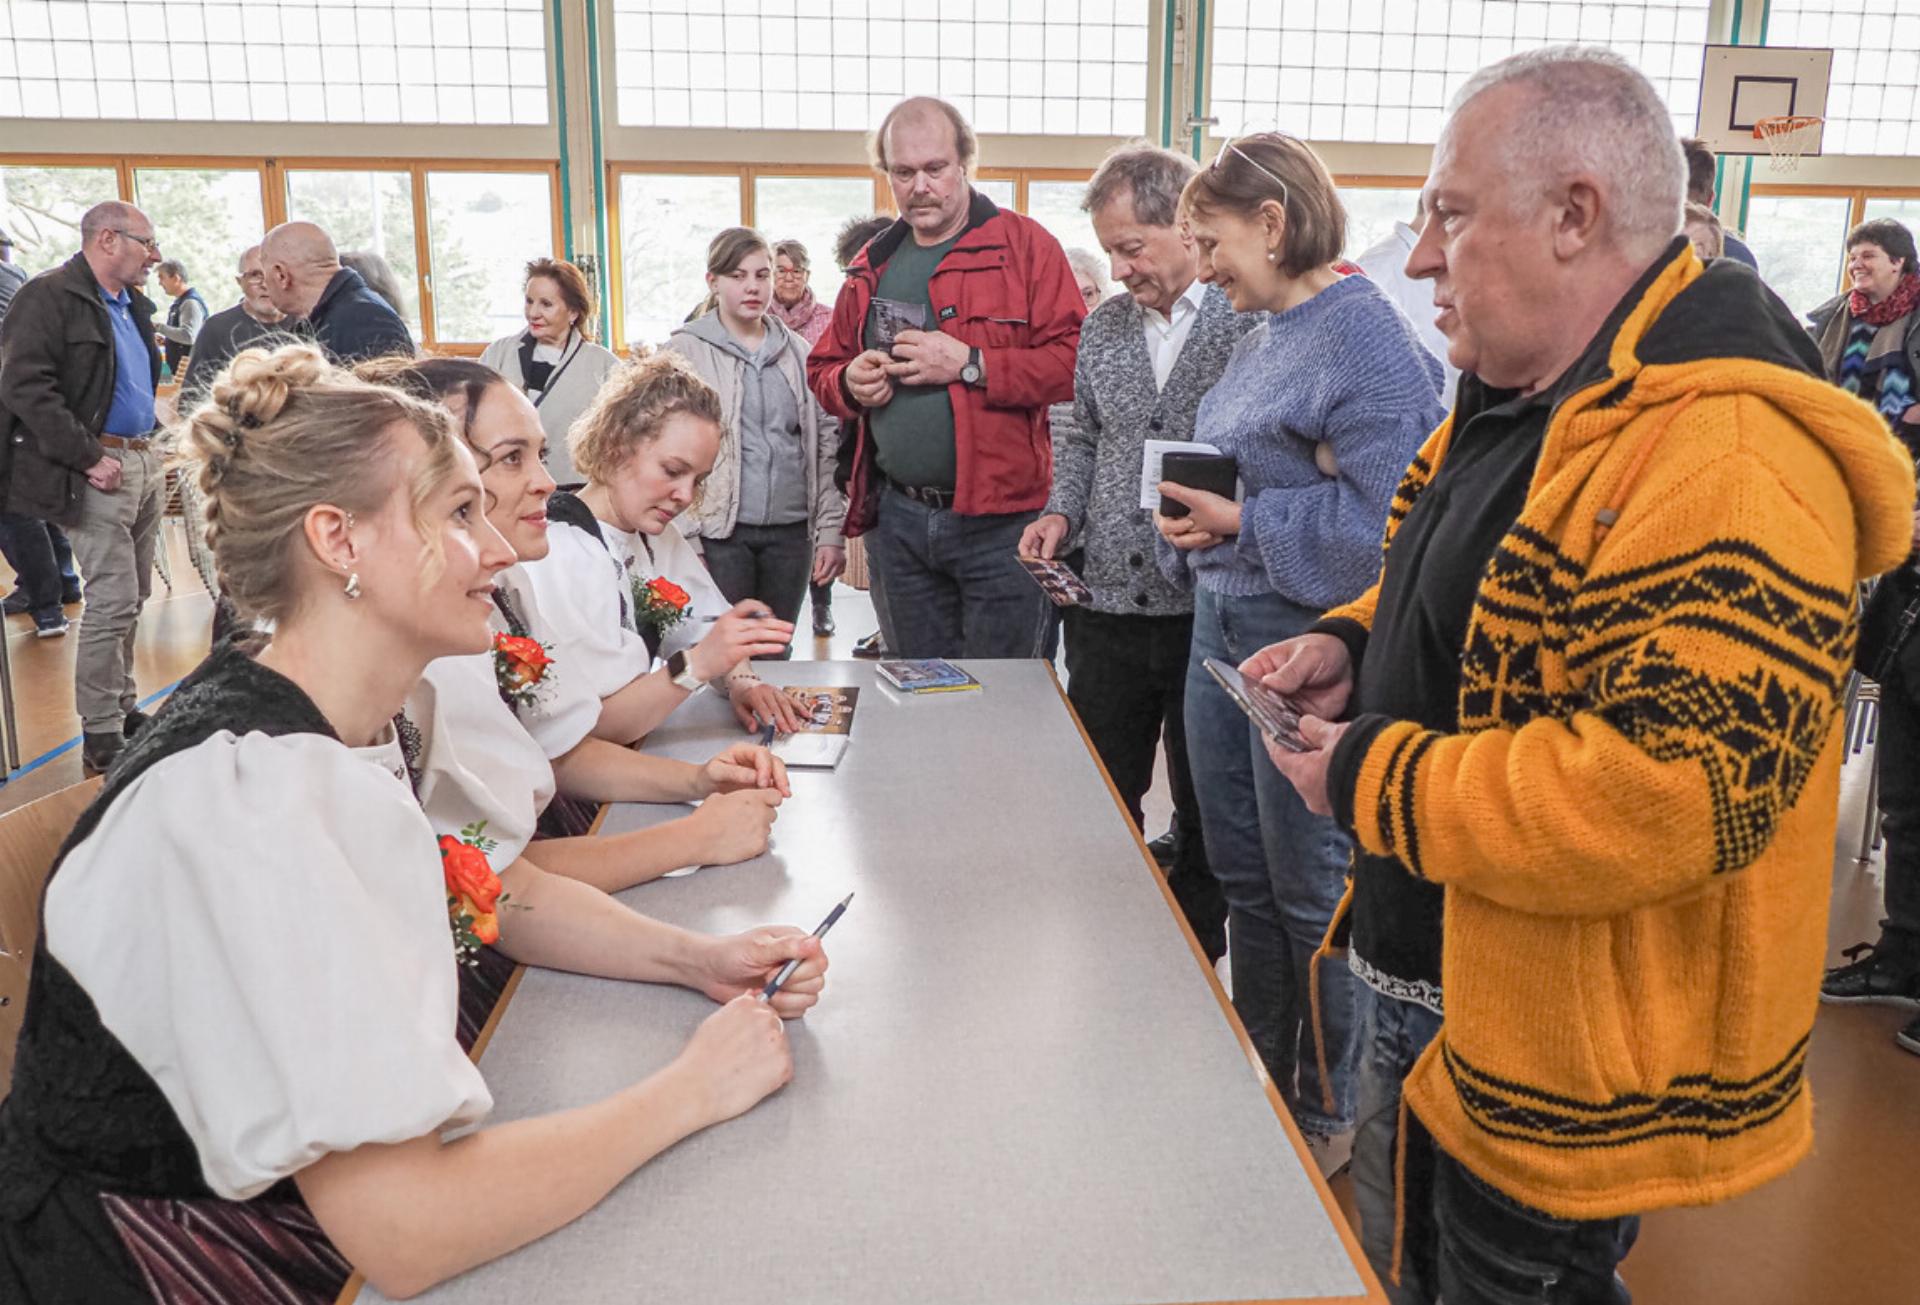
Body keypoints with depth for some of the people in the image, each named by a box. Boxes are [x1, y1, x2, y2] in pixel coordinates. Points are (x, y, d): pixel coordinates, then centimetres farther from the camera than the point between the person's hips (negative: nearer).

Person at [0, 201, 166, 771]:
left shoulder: (132, 305, 17)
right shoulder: (48, 297, -9)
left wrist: (151, 446, 14)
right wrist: (87, 458, -20)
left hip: (143, 461, 8)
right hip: (98, 469, -8)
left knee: (131, 598, 14)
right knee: (113, 601, -9)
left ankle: (123, 708, 25)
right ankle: (102, 736, 0)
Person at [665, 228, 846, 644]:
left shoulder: (797, 351, 12)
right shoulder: (687, 351, 0)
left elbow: (825, 441, 11)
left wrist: (830, 531, 4)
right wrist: (685, 540, -11)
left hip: (790, 531, 4)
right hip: (720, 531, -3)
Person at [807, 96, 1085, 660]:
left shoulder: (1024, 244, -4)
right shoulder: (873, 264, 13)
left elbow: (1076, 361, -14)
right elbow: (822, 367, 20)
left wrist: (971, 365, -20)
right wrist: (849, 383, -2)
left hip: (1000, 519, -5)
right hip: (900, 518, 5)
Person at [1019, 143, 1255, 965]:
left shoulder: (1254, 321, -7)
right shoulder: (1103, 327, 11)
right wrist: (1062, 511, 5)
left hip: (1209, 610, -5)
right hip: (1107, 604, 5)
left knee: (1206, 813, 10)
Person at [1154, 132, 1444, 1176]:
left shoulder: (1368, 336, -16)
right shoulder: (1262, 334, 12)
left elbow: (1383, 522, -23)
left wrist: (1241, 522, -20)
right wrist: (1195, 514, 2)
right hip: (1224, 627, 9)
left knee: (1312, 892, 6)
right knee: (1241, 874, 18)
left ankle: (1328, 1113, 27)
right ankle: (1256, 1079, 37)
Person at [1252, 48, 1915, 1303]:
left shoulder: (1721, 453, -28)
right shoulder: (1531, 399, 7)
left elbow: (1661, 800, -35)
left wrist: (1370, 778, -24)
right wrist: (1353, 643, -1)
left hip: (1563, 1063, -9)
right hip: (1433, 983, 10)